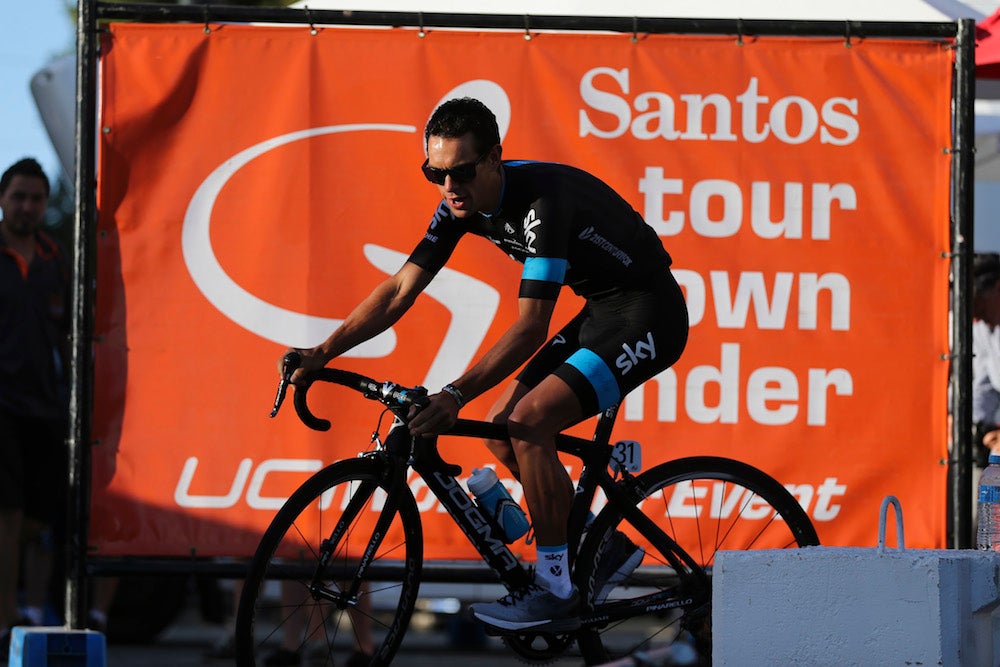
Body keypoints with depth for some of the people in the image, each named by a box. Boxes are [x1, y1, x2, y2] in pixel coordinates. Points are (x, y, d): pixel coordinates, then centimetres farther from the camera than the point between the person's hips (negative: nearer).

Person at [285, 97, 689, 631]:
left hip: (648, 316, -9)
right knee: (501, 430, 2)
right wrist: (322, 354, -11)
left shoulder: (544, 201, -30)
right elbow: (400, 291, -2)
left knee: (528, 421, -22)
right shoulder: (463, 202, -5)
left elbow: (530, 328, -33)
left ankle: (555, 591, -13)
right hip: (599, 312, 9)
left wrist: (455, 395, -40)